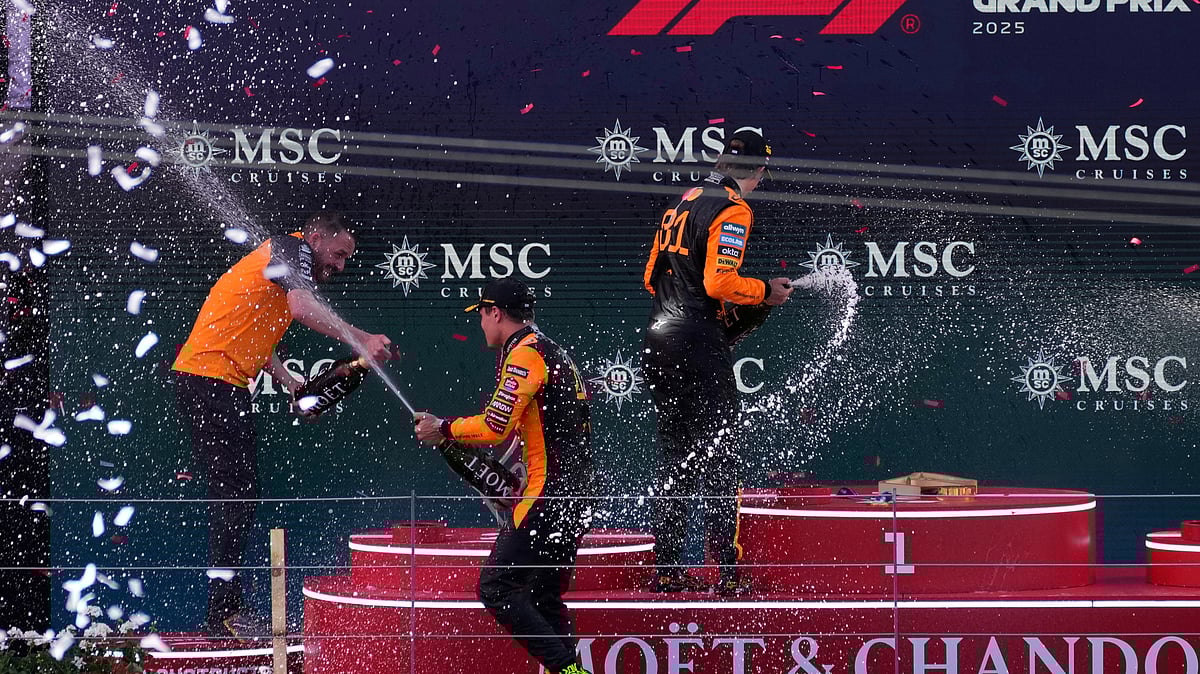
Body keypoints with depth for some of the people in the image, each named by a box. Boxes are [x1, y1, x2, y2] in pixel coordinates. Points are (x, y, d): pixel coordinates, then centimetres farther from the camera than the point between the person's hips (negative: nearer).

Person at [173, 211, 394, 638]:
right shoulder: (294, 247, -7)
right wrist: (360, 340, -30)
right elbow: (303, 308, -27)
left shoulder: (279, 259, 24)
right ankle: (224, 612, -13)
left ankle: (225, 609, 15)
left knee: (236, 495, 12)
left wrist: (292, 385, 21)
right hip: (212, 378, -11)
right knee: (236, 494, -12)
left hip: (221, 384, 11)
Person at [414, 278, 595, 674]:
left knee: (497, 588, -10)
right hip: (576, 498, 10)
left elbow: (496, 427, -15)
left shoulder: (525, 352, -9)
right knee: (545, 596, 14)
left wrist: (443, 430, -1)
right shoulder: (554, 353, 22)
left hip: (549, 490, -10)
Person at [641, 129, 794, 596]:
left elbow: (651, 277, 20)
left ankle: (666, 570, 14)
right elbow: (719, 281, -20)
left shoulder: (682, 204, 17)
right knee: (718, 456, -5)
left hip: (658, 342, 8)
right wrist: (765, 292, -5)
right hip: (698, 343, -8)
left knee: (675, 457, 13)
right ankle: (727, 574, -9)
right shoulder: (733, 210, -9)